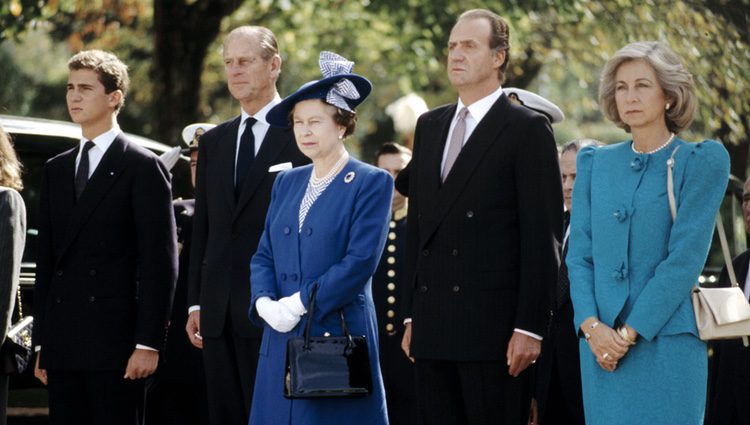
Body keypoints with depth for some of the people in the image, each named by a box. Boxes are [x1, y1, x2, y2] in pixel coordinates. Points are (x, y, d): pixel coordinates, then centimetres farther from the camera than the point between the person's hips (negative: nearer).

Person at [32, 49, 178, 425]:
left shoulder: (142, 168, -2)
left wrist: (148, 343, -14)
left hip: (115, 344, -6)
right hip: (63, 345, 6)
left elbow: (160, 263, -7)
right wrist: (40, 343, 13)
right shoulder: (56, 170, 18)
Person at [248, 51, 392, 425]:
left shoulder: (371, 183, -3)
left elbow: (361, 261, -12)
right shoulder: (287, 182, 16)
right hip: (281, 339, 6)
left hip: (338, 337, -5)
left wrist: (299, 304, -15)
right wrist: (265, 303, -6)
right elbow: (264, 255, 14)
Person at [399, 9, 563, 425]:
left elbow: (541, 234, -8)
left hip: (493, 325, -6)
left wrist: (529, 326, -14)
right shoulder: (429, 126, 17)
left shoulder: (528, 129, -3)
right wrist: (412, 315, 14)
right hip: (432, 326, 6)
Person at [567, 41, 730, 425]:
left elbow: (685, 258, -9)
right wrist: (592, 326, -7)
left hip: (666, 342, -4)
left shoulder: (701, 162, -1)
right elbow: (579, 254, 10)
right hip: (600, 346, 4)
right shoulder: (595, 163, 13)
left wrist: (629, 333, -12)